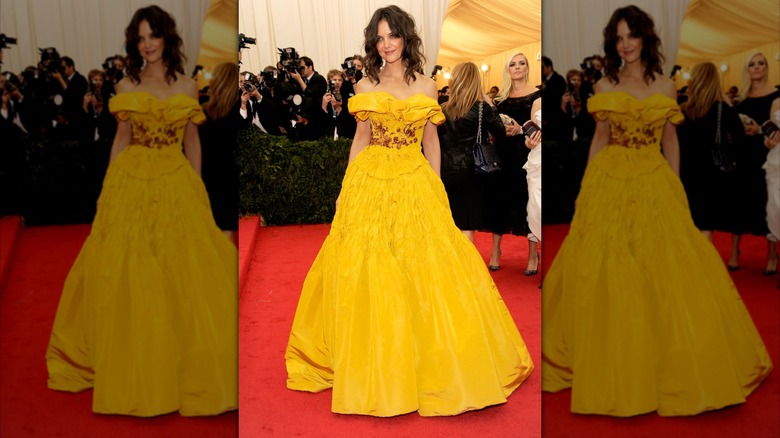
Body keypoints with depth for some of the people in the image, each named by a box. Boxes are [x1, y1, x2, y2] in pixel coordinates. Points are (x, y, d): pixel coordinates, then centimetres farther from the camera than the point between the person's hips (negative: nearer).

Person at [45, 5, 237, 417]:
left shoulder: (187, 87, 7)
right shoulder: (126, 86, 6)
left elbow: (192, 141, 10)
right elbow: (121, 139, 9)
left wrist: (197, 189, 6)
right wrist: (106, 189, 4)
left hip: (176, 184, 0)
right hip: (131, 184, 0)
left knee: (186, 275, -2)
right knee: (128, 274, 0)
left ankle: (186, 366, 13)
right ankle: (135, 370, 14)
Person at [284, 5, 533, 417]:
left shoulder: (427, 87, 7)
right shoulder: (365, 86, 7)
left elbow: (431, 142, 10)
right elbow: (360, 139, 10)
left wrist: (436, 190, 6)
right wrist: (344, 189, 7)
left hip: (415, 182, 0)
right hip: (369, 182, 0)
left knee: (427, 269, -4)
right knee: (366, 270, -2)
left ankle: (431, 365, 11)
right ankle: (374, 367, 13)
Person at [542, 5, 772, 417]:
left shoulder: (665, 87, 7)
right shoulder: (604, 87, 6)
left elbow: (670, 141, 9)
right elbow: (599, 139, 8)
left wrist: (674, 187, 3)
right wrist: (584, 188, 3)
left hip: (655, 185, 0)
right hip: (609, 184, 0)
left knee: (665, 273, -2)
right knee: (605, 274, -1)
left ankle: (668, 365, 15)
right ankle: (611, 368, 13)